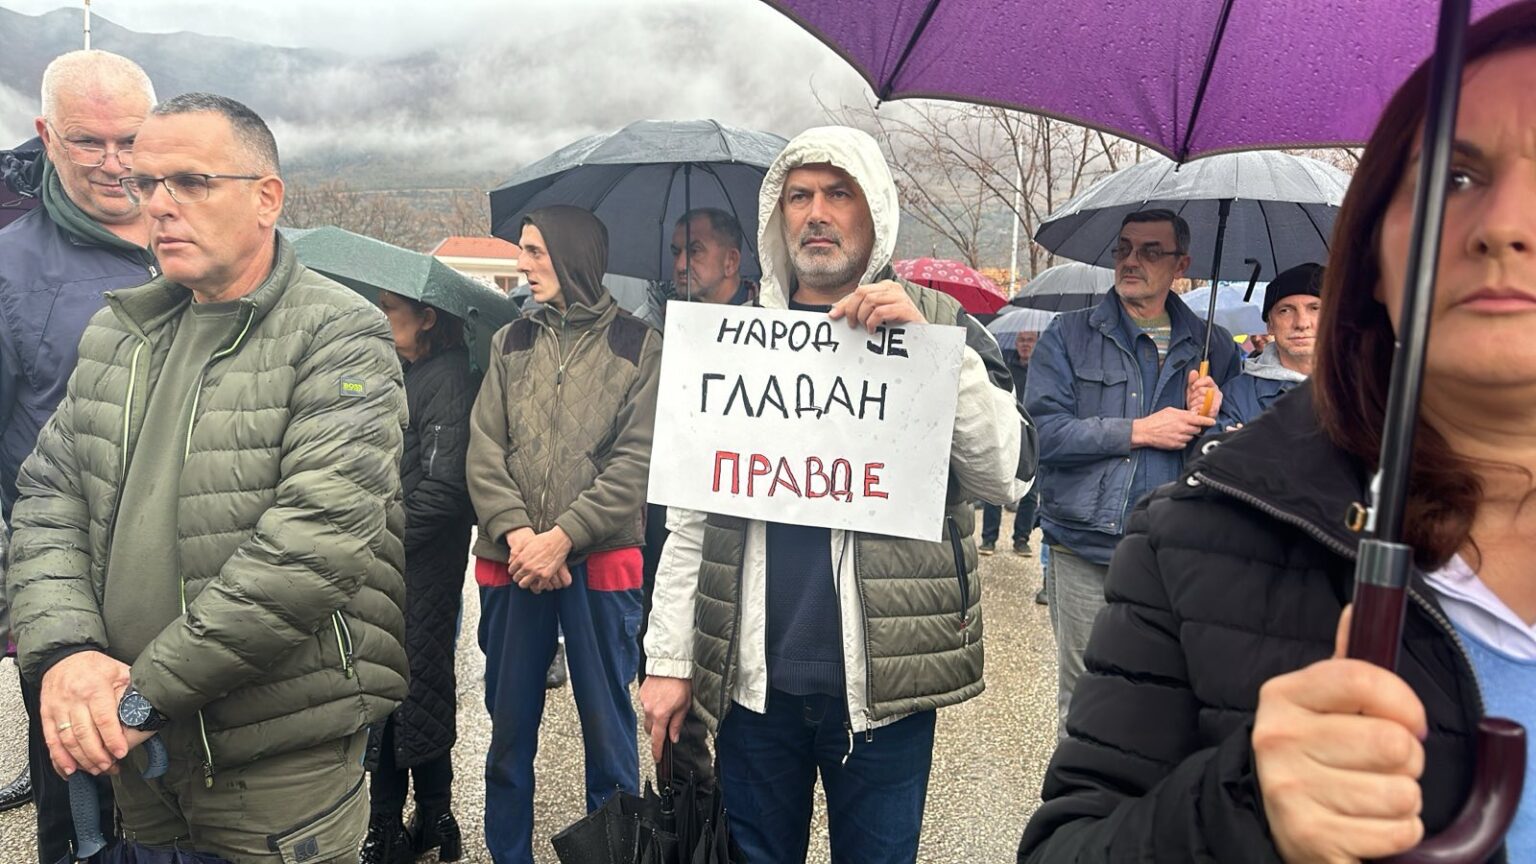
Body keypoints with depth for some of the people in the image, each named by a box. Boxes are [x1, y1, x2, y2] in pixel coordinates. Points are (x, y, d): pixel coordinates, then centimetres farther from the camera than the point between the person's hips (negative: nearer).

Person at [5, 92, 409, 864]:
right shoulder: (116, 334, 9)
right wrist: (65, 648, -11)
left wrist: (150, 687, -19)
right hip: (129, 742, 6)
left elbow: (320, 541, -23)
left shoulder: (340, 337, -13)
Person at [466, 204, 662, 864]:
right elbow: (484, 450, 4)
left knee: (607, 724, 7)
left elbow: (636, 461, -7)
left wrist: (563, 536, -14)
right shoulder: (511, 342, 12)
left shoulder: (637, 345, 0)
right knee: (509, 724, 13)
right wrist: (516, 531, -11)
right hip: (511, 562, 4)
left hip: (600, 562, -3)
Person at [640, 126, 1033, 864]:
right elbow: (690, 515, 7)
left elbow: (1008, 477, -8)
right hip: (752, 674, 2)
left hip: (884, 677, -1)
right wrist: (669, 658, 3)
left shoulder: (938, 326, 3)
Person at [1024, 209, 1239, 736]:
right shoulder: (1069, 335, 5)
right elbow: (1044, 431, -9)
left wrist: (1208, 418, -7)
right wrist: (1140, 431, -9)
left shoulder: (1212, 347, 12)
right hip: (1086, 553, -1)